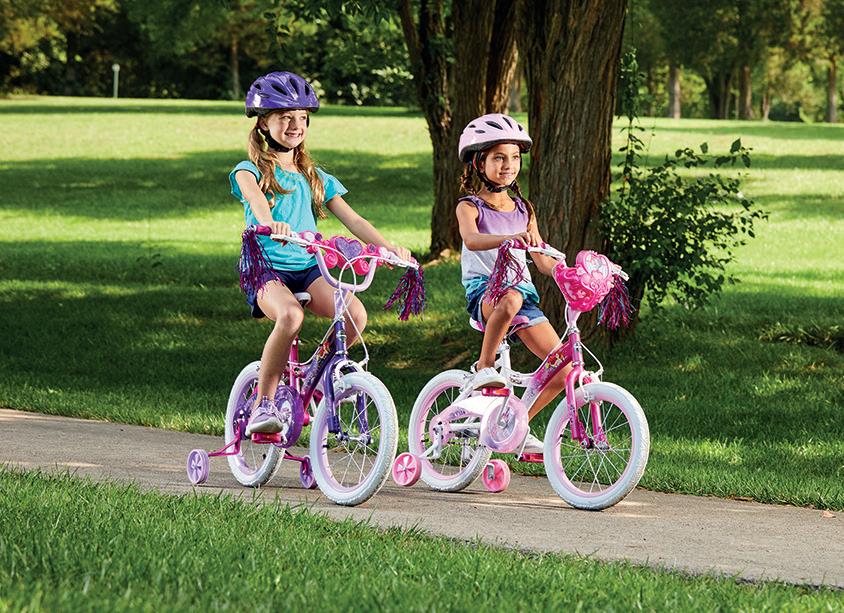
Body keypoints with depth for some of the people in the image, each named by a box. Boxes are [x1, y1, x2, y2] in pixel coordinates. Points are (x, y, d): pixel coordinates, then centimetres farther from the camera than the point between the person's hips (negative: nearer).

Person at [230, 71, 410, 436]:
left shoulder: (315, 179, 19)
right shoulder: (250, 170, 4)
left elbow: (351, 219, 9)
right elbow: (253, 194, -21)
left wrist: (388, 246, -10)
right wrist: (269, 223, -45)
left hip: (308, 269, 4)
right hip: (266, 268, -4)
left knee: (355, 313, -25)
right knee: (290, 315, -38)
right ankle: (262, 405, -24)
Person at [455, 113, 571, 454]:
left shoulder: (523, 210, 17)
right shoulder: (470, 207, 0)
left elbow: (543, 260, 19)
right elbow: (471, 239, -24)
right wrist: (509, 238, -42)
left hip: (523, 289, 5)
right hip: (483, 290, -5)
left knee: (563, 369, -8)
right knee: (510, 299, -44)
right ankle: (484, 368, -24)